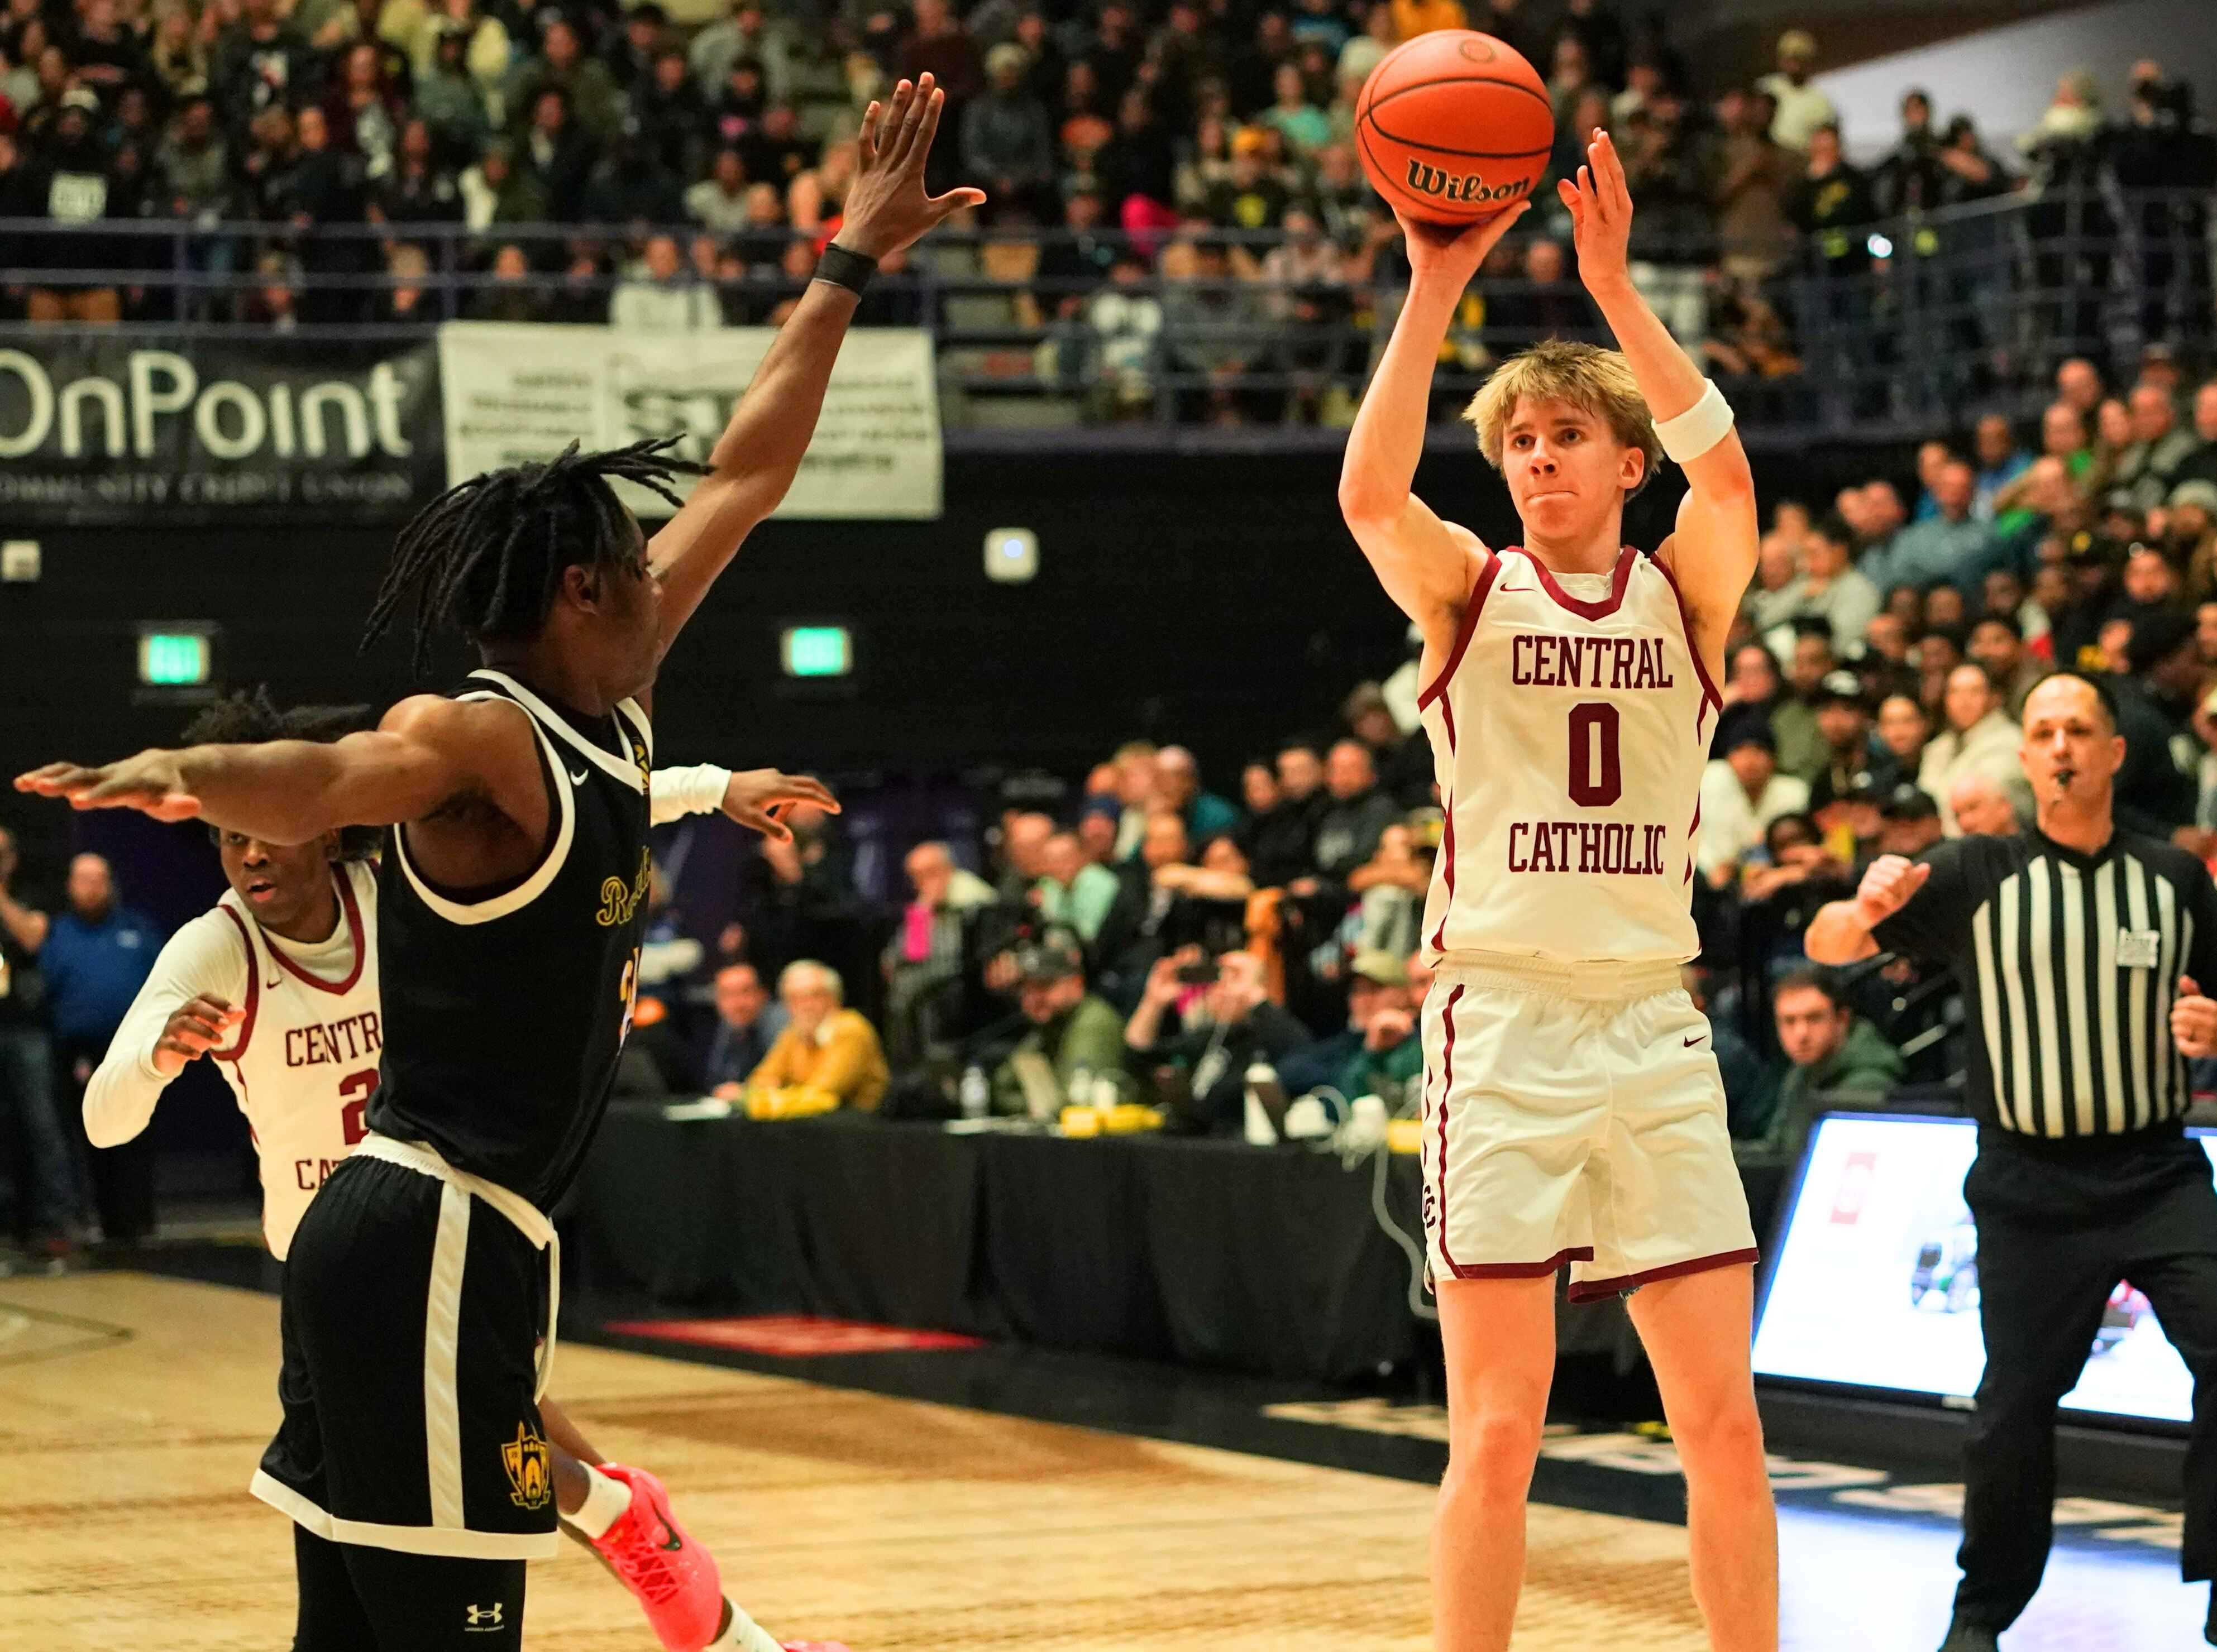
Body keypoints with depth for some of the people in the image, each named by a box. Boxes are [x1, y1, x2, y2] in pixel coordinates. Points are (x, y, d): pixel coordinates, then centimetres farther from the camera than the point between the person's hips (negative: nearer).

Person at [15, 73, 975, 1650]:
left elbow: (746, 475, 20)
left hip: (425, 1241, 10)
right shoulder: (477, 742, -13)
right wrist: (186, 774, -56)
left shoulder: (612, 717, 12)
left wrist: (855, 262, 25)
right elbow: (325, 778, -35)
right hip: (438, 1241, -10)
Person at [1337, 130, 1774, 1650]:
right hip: (1504, 1024, -2)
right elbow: (1371, 494, -17)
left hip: (1657, 1026, 2)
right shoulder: (1469, 590, 4)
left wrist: (1614, 287, -21)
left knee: (1724, 1419, 2)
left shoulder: (1684, 593, 7)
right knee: (1497, 1428, -3)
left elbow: (1724, 467, -14)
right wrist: (1435, 293, -25)